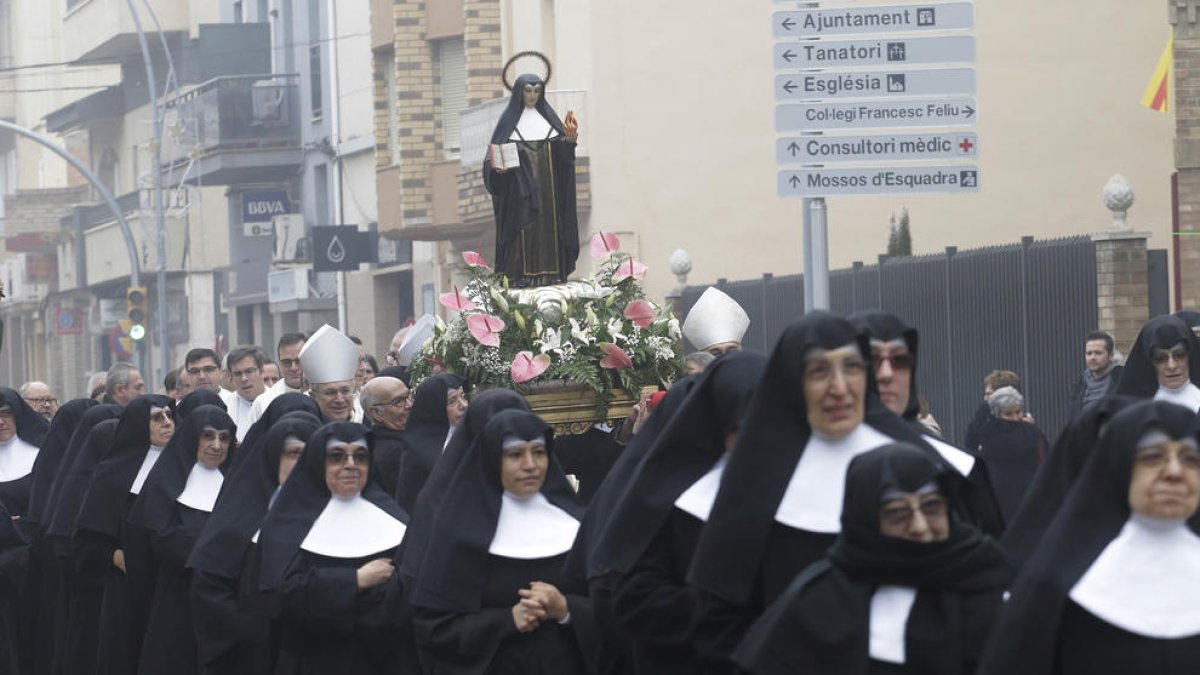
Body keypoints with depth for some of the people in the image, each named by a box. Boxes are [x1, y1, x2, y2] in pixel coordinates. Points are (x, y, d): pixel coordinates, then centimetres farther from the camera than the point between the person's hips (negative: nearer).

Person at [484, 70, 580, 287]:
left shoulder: (547, 116, 11)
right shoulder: (509, 120, 3)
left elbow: (562, 149, 6)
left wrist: (570, 138, -16)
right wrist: (497, 165, -20)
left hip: (547, 185, 3)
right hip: (520, 186, -3)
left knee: (548, 223, -1)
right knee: (523, 226, -8)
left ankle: (549, 271, 1)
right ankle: (522, 274, -10)